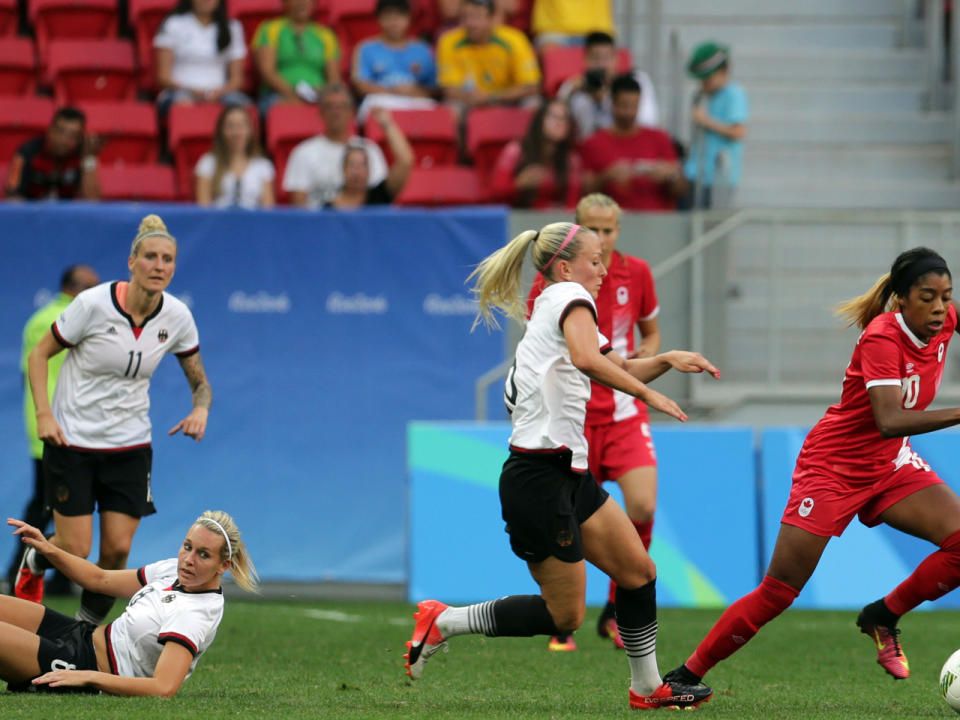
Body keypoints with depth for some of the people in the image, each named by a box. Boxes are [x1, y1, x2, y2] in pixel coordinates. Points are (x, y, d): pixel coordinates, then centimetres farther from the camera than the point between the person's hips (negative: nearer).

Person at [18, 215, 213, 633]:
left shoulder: (176, 317, -6)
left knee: (117, 550, -4)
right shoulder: (94, 304, -18)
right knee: (75, 550, -6)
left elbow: (199, 382, 9)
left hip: (130, 446, 3)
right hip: (72, 440, -3)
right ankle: (34, 562, 29)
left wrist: (200, 410, -13)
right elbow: (39, 354, -6)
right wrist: (44, 414, -17)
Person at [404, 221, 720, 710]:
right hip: (538, 480, -10)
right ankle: (443, 622, 5)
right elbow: (588, 360, -31)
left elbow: (615, 368, 30)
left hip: (568, 476, 10)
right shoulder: (571, 298, -9)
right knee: (564, 615, -3)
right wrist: (648, 395, -23)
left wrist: (666, 360, 14)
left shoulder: (552, 306, 19)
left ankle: (647, 687, 18)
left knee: (638, 571, 10)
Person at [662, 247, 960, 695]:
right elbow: (889, 421, -39)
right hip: (832, 468, -6)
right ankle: (686, 674, 5)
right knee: (778, 592, -8)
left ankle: (883, 616, 4)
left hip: (889, 465, 6)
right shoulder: (881, 338, -27)